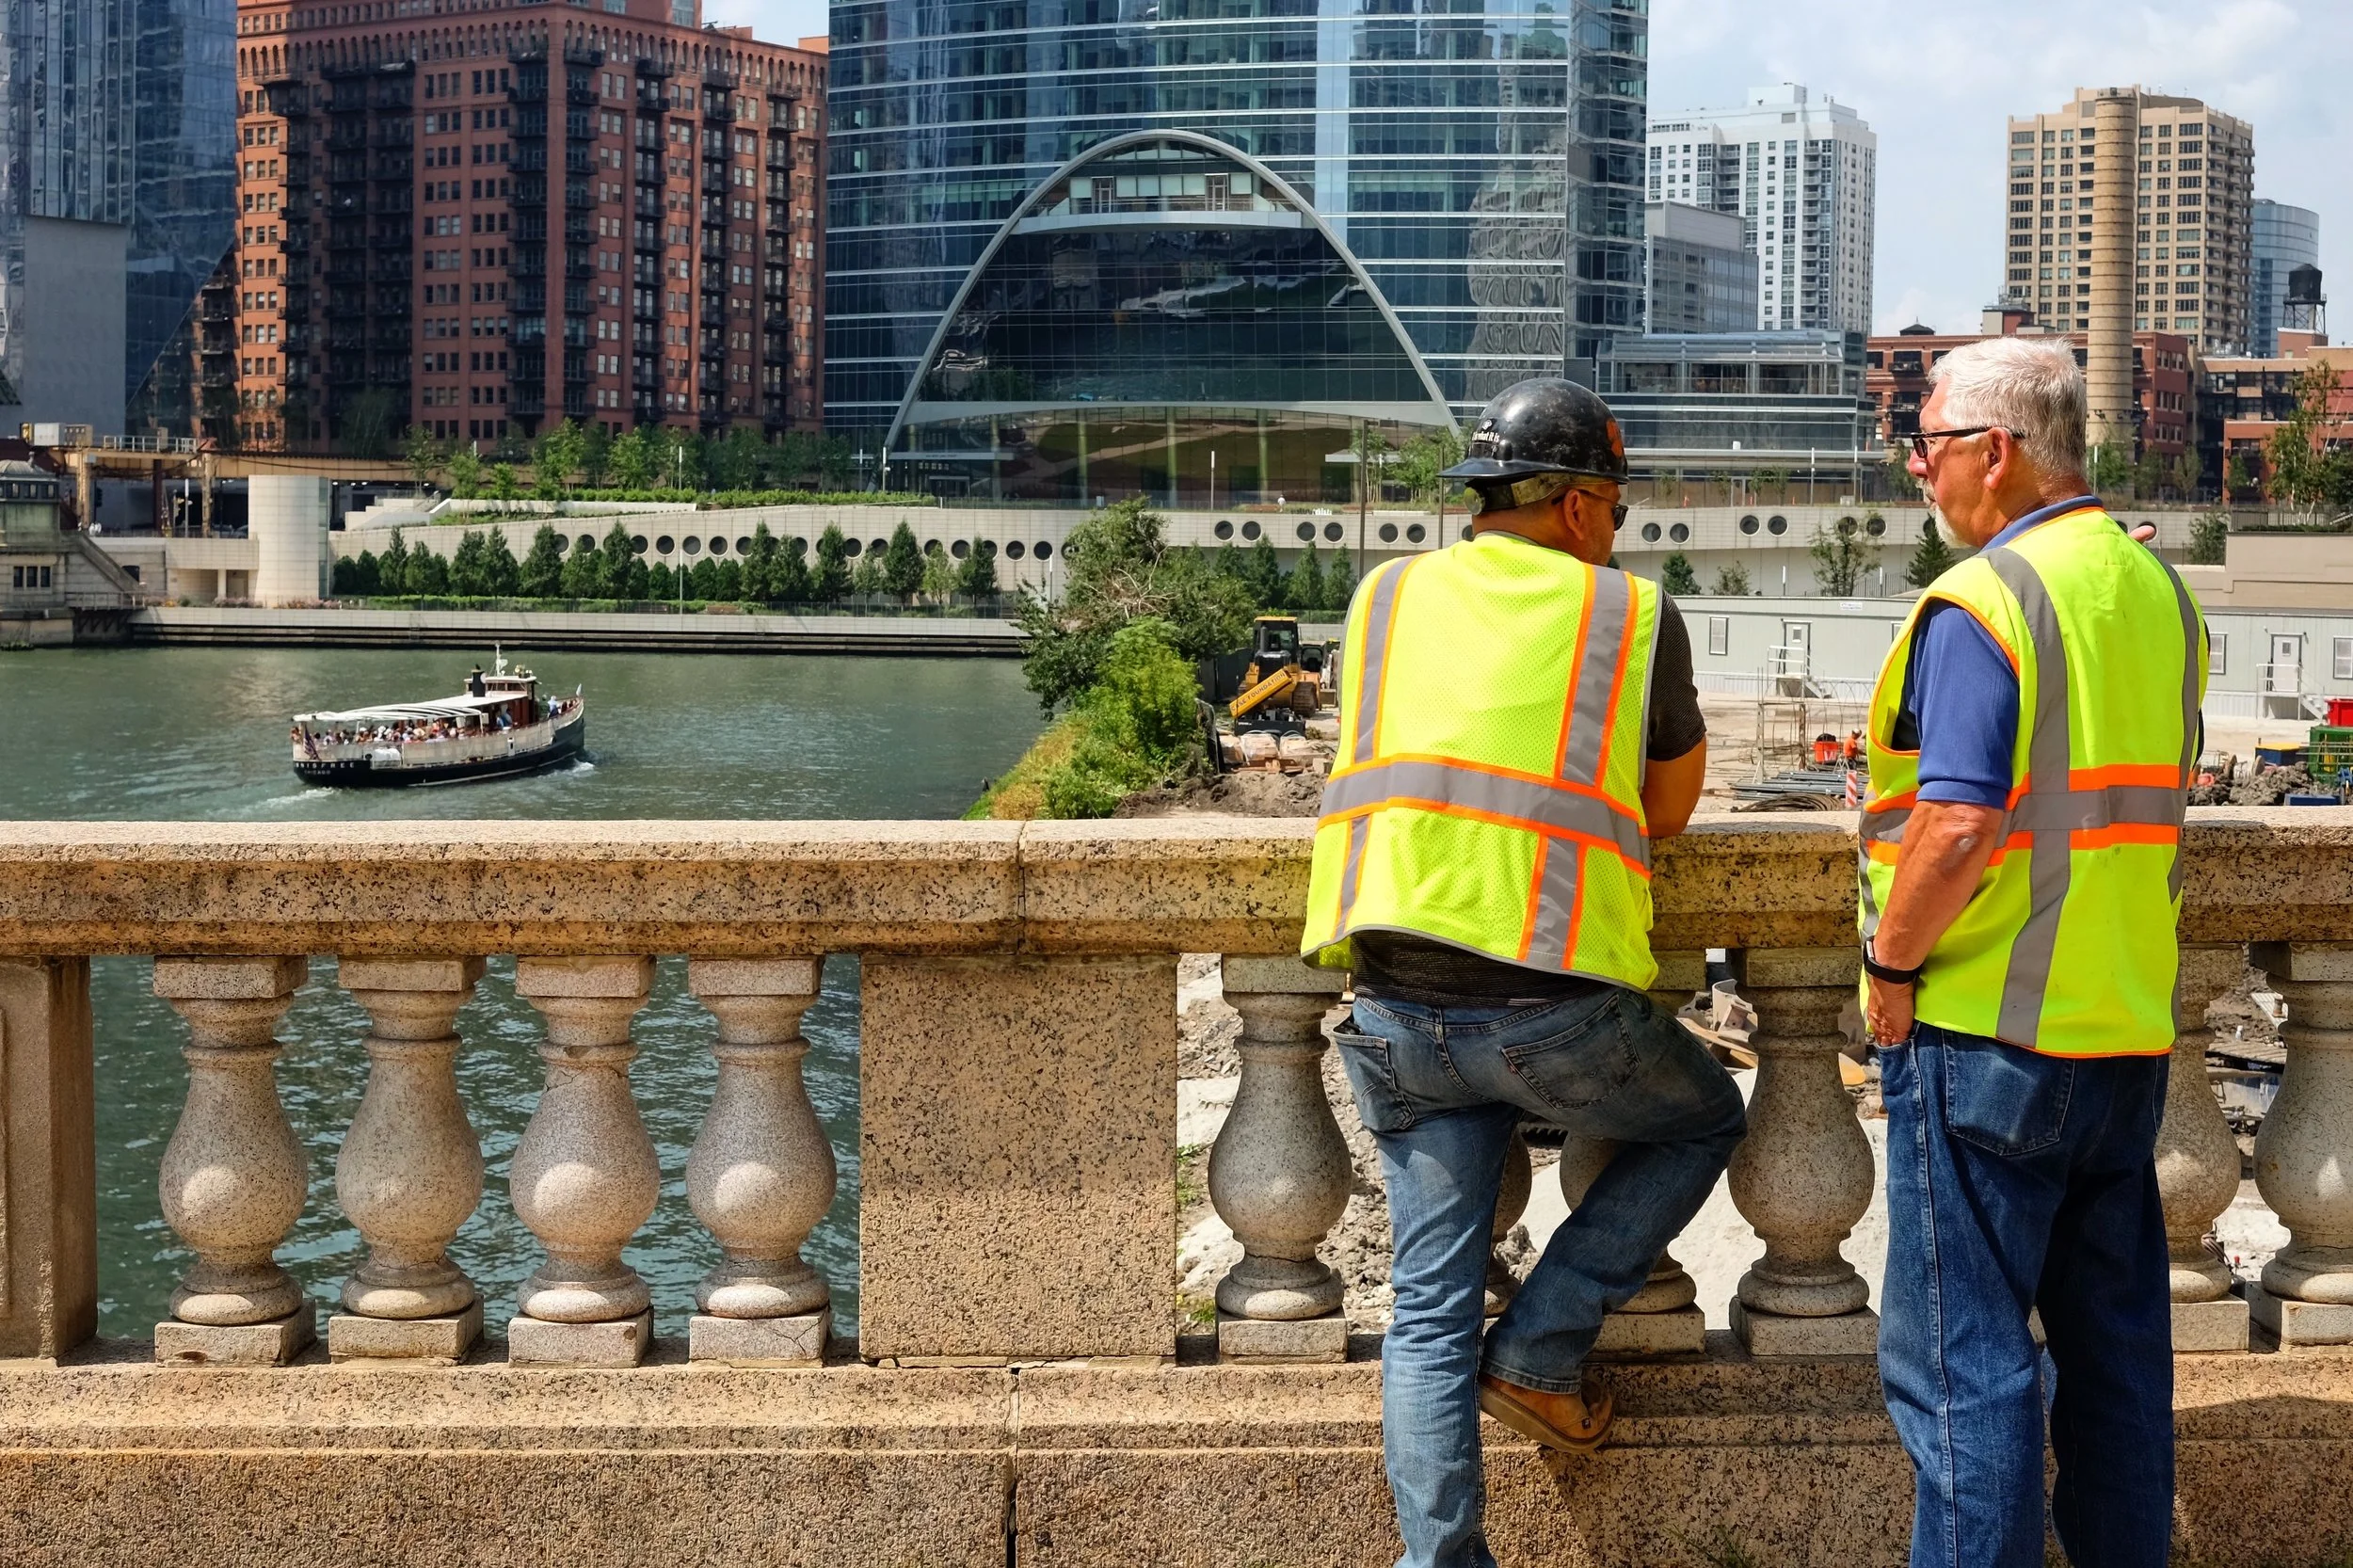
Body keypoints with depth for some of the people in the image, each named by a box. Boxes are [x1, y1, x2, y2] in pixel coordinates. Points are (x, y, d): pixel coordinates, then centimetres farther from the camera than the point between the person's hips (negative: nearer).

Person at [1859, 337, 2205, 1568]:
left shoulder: (1984, 601, -15)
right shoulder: (2160, 591, 11)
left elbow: (1956, 826, -25)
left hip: (1984, 1025, -8)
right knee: (2115, 1338, 15)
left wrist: (1891, 963, -12)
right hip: (2127, 1031, 8)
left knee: (1959, 1355, -2)